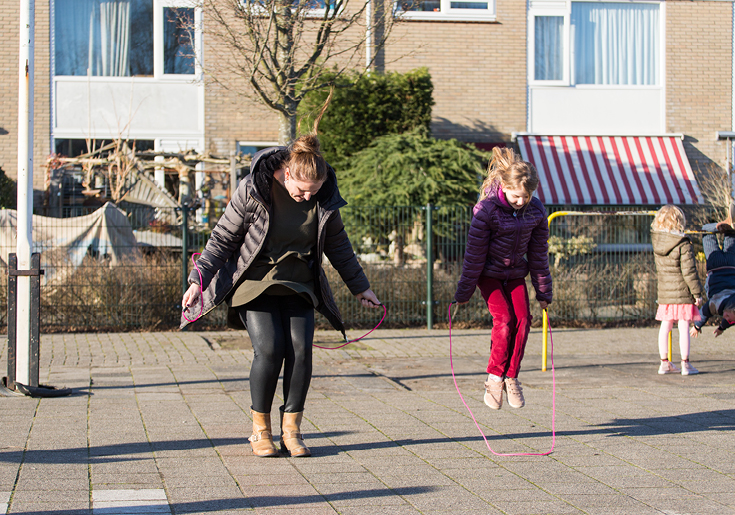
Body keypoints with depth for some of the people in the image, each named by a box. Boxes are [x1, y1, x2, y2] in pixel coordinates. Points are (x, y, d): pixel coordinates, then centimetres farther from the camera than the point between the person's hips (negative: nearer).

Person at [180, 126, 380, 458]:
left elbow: (338, 246, 11)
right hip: (254, 282, -3)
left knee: (300, 350, -13)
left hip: (298, 286, 3)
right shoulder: (252, 190, -15)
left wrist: (360, 287, 17)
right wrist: (198, 280, -11)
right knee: (269, 350, -18)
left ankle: (291, 430, 1)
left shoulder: (324, 198, -5)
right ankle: (260, 430, 0)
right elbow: (223, 238, -6)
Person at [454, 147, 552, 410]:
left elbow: (539, 253, 2)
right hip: (489, 273, -4)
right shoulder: (487, 210, -22)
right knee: (504, 319, -20)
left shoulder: (536, 211, -9)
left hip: (516, 273, 4)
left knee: (522, 319, -12)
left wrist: (543, 292, 6)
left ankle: (511, 377, 1)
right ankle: (494, 377, -5)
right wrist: (464, 292, -10)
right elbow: (474, 253, -15)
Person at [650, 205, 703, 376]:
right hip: (682, 291, -5)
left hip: (664, 291, 5)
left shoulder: (656, 240, 1)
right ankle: (685, 364, 2)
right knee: (684, 327, 0)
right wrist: (697, 293, -7)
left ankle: (665, 362, 16)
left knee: (665, 327, 11)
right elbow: (689, 271, -14)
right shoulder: (683, 244, -16)